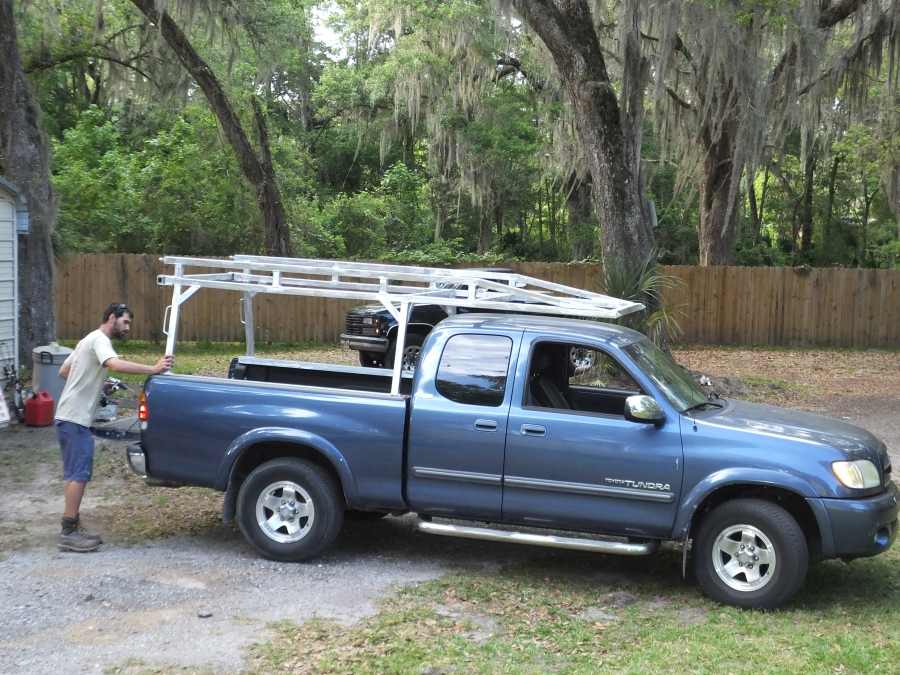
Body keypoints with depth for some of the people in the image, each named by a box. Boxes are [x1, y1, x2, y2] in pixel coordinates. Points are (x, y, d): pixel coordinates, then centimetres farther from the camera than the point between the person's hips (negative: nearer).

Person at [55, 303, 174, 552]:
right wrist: (154, 369, -33)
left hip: (69, 416, 11)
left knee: (74, 474, 13)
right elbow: (116, 364, -33)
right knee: (79, 474, -9)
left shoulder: (89, 340, 20)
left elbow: (63, 370, 27)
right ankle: (69, 533, -7)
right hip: (75, 419, -11)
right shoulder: (99, 340, -12)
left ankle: (71, 529, 17)